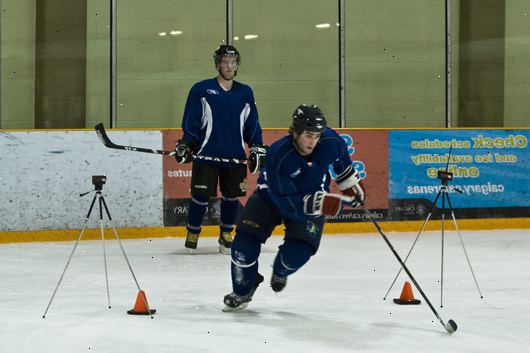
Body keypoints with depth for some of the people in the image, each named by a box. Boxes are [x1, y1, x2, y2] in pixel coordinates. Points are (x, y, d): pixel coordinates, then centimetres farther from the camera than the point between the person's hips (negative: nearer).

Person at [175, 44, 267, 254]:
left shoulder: (245, 93, 10)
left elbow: (252, 123, 14)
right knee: (201, 196, -2)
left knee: (232, 196, 6)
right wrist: (185, 144, -8)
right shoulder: (201, 90, -1)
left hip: (235, 158, 3)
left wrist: (257, 148, 8)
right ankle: (192, 233, 15)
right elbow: (191, 120, -1)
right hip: (205, 156, -3)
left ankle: (226, 235, 22)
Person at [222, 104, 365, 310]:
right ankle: (243, 291, 9)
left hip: (313, 199, 2)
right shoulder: (278, 154, -35)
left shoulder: (329, 141, -24)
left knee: (298, 251, -17)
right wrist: (316, 204, -48)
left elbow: (341, 159, 4)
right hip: (271, 197, -2)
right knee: (245, 241, -16)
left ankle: (279, 273, 21)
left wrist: (351, 185, 10)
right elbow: (285, 201, -35)